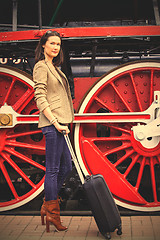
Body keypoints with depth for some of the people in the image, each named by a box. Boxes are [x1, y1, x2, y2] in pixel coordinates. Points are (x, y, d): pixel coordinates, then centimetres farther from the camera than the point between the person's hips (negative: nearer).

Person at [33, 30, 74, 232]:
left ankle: (47, 206, 23)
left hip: (60, 122, 10)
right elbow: (40, 99, -16)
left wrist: (62, 123, 19)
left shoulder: (54, 67, 21)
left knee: (66, 166, 13)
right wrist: (55, 123, -21)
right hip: (52, 122, -10)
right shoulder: (41, 67, -7)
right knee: (53, 169, -4)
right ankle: (52, 213, 5)